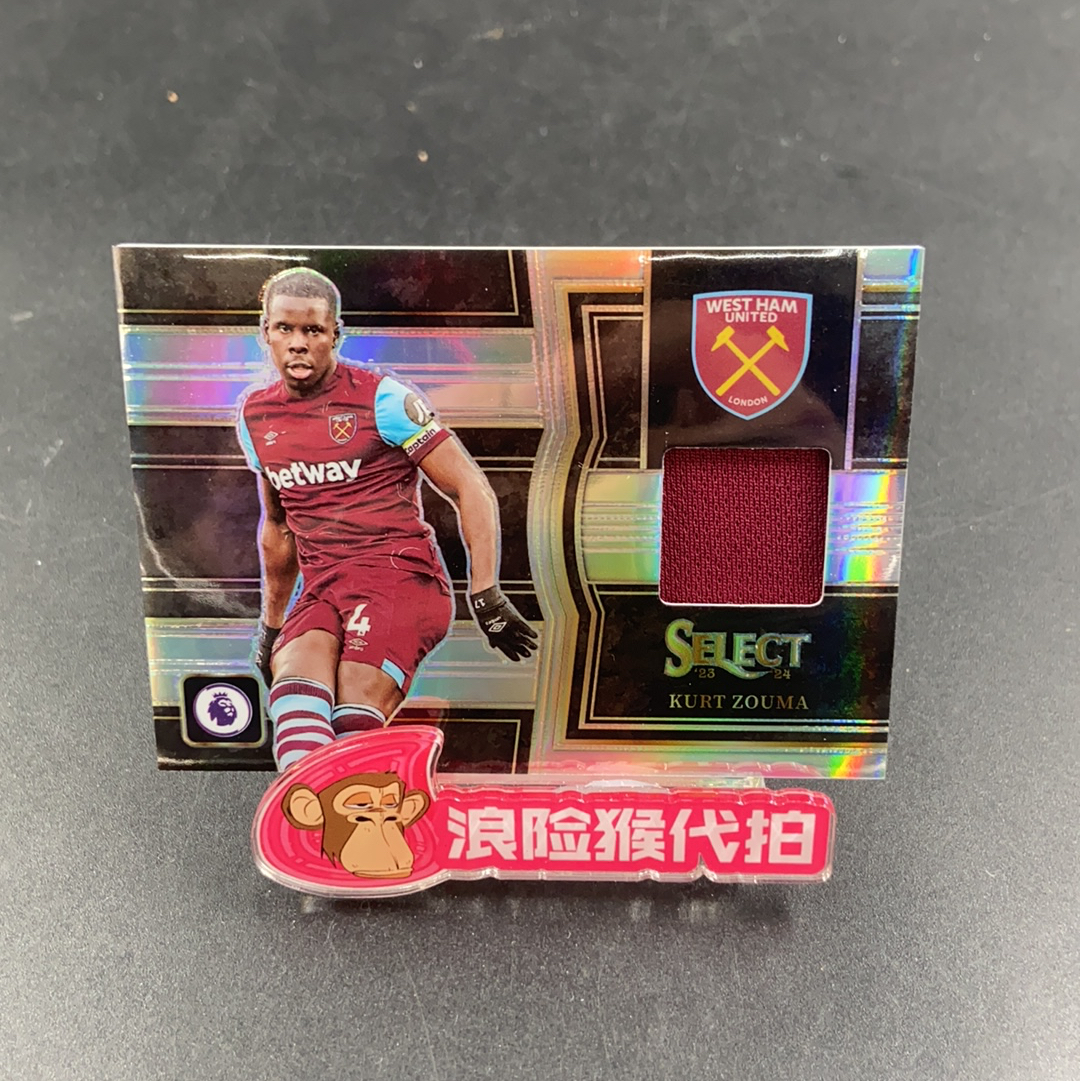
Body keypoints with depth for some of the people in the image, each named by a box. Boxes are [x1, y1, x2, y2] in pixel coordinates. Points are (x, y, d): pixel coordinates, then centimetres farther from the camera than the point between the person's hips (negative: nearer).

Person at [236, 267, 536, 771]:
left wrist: (486, 598, -10)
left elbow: (471, 490, -4)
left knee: (354, 727, -24)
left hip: (399, 577, -4)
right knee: (291, 687, -26)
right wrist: (270, 623, 30)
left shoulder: (381, 398, -5)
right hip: (320, 591, 5)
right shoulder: (255, 415, 13)